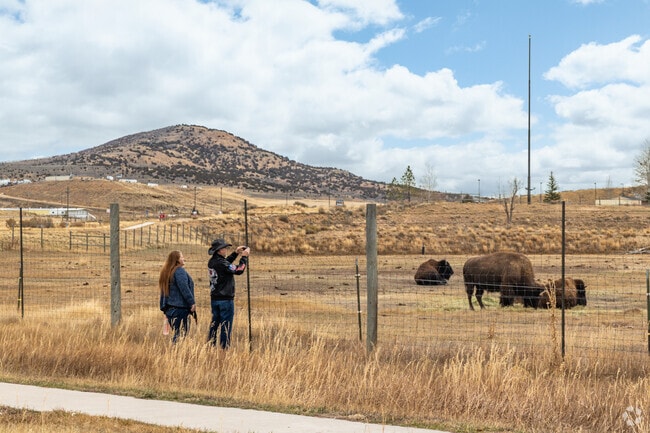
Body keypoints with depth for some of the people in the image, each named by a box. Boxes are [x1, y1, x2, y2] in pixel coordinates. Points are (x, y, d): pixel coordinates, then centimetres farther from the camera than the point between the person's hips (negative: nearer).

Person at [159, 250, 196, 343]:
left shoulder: (166, 272, 17)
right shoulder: (179, 271, -11)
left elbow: (163, 292, 20)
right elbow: (184, 288, -17)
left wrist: (163, 307, 23)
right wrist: (192, 302, -13)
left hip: (169, 307, 9)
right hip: (180, 307, -9)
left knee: (176, 332, 12)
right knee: (182, 333, -7)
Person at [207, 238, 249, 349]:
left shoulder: (212, 262, 5)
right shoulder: (221, 263, -21)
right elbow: (239, 270, -20)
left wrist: (236, 253, 17)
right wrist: (244, 256, -8)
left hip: (214, 298, 8)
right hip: (225, 299, -8)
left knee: (214, 323, 15)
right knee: (226, 326, 0)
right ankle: (224, 347, 2)